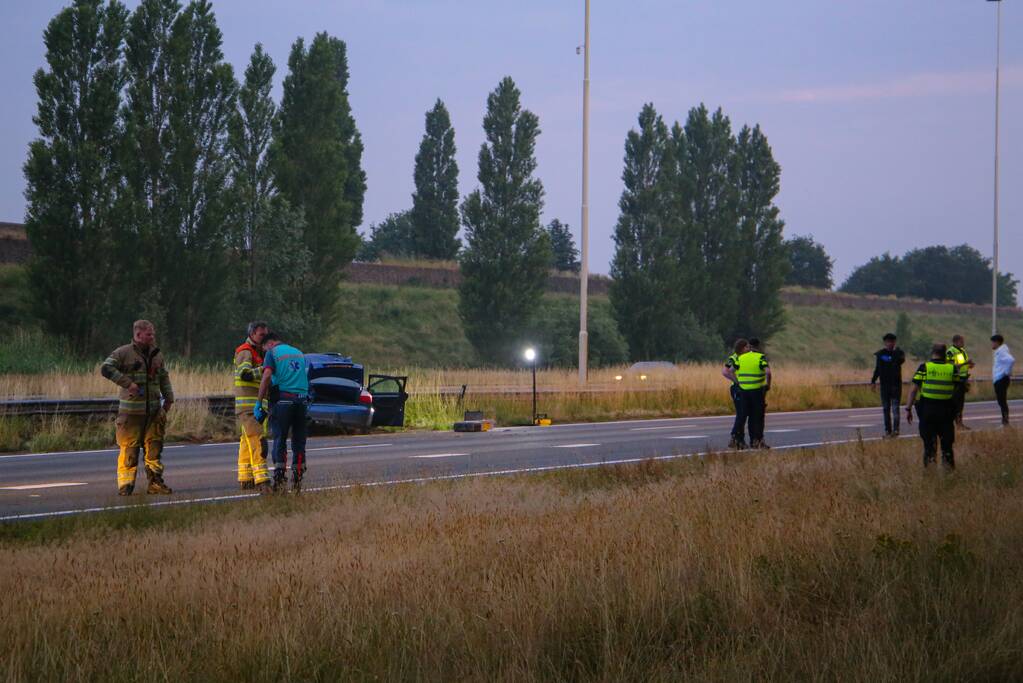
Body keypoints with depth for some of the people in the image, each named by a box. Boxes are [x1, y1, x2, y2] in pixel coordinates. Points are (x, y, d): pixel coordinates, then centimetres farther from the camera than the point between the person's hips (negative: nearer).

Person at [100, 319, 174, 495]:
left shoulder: (157, 355, 15)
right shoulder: (123, 353, -4)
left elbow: (164, 377, 24)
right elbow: (106, 368, -14)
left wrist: (169, 398, 14)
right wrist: (127, 383, -20)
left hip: (154, 410, 5)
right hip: (131, 411, -5)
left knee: (154, 447, 5)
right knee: (129, 448, -5)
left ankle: (155, 482, 11)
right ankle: (125, 484, 0)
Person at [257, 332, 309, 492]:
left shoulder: (272, 353, 2)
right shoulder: (298, 353, 22)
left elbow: (267, 377, -10)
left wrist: (259, 403, -10)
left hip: (284, 399, -5)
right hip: (302, 398, 5)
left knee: (280, 440, 0)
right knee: (299, 441, 9)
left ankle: (279, 479, -7)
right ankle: (297, 479, 8)